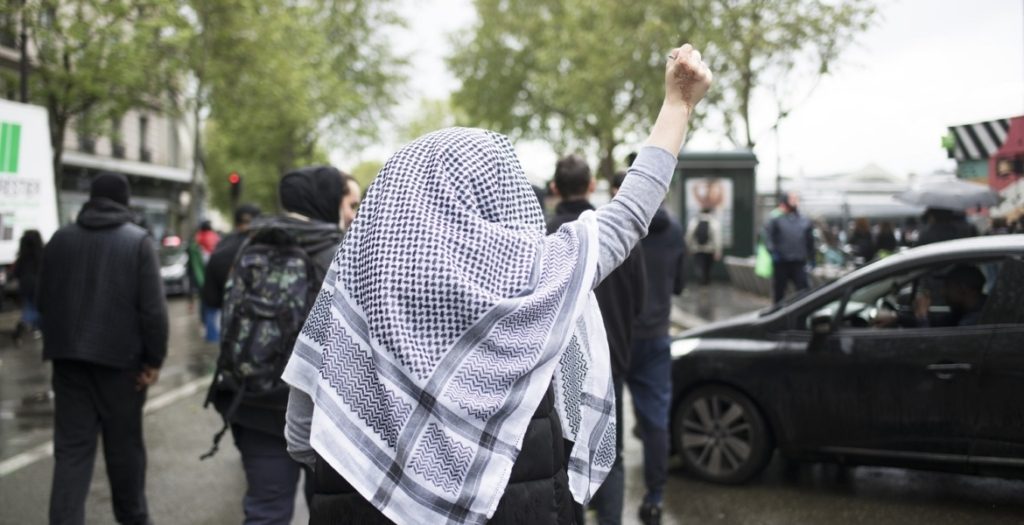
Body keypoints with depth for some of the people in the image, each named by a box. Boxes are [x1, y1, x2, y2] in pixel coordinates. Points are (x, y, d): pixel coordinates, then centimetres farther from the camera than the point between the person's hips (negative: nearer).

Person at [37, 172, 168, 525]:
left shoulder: (60, 239, 7)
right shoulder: (139, 241, -7)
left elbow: (44, 300, 11)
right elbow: (153, 308, -13)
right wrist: (154, 359, -8)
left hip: (69, 356, 3)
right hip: (121, 357, -3)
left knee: (71, 446, 6)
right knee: (124, 445, 11)